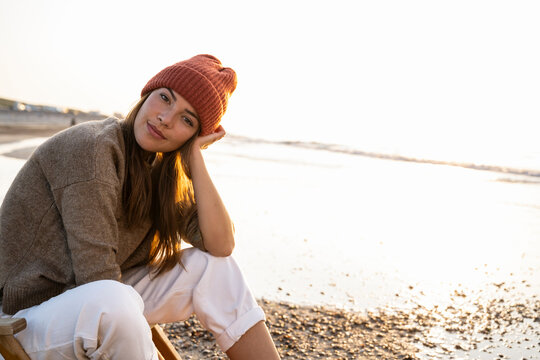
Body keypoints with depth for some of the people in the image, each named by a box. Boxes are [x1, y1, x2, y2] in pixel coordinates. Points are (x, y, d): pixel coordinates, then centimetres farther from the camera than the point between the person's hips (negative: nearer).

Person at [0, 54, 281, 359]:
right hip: (35, 314, -7)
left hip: (102, 308, 7)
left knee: (213, 266, -5)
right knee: (110, 301, -39)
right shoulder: (92, 146, -20)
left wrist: (195, 155, -11)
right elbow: (97, 278, -23)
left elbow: (221, 244, -8)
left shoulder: (162, 172, 3)